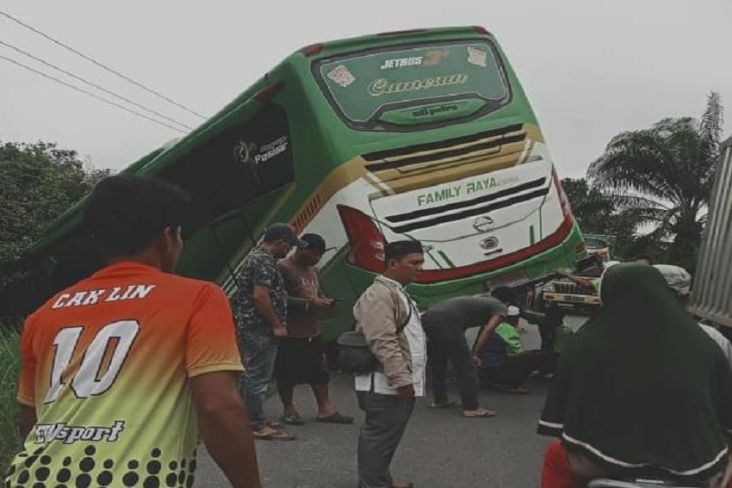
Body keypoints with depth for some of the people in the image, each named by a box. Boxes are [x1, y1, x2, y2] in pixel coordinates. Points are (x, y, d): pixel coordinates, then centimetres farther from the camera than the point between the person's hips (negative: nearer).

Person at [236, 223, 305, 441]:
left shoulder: (257, 256, 16)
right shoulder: (264, 261, -17)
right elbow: (260, 296, -25)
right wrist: (277, 325, -18)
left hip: (252, 327, 11)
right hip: (260, 328, -11)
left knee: (252, 375, 16)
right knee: (258, 377, -5)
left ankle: (248, 419, 24)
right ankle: (258, 425, 0)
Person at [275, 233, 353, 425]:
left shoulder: (313, 270, 16)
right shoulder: (283, 268, -13)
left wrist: (324, 300, 6)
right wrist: (309, 303, -21)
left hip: (312, 331, 8)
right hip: (290, 333, -8)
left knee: (320, 370, 10)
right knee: (287, 373, 4)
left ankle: (325, 409, 18)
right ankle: (289, 410, 18)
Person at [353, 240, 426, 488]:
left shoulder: (397, 292, 19)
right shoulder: (379, 295, -17)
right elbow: (383, 343, -25)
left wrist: (406, 379, 26)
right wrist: (402, 379, -27)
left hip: (395, 383, 11)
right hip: (386, 384, -10)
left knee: (381, 437, 19)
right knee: (380, 438, -4)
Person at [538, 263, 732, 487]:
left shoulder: (587, 343, -3)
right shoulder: (703, 344, 1)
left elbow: (562, 417, -1)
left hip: (611, 464, -2)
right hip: (695, 470, 2)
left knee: (555, 457, 30)